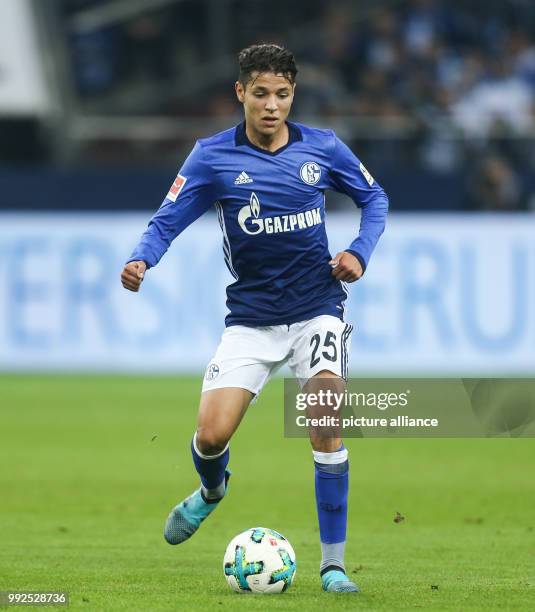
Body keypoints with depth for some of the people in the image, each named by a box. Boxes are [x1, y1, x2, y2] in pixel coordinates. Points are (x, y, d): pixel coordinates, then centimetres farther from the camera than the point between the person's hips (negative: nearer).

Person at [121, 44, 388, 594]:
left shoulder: (323, 149, -1)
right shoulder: (212, 157, -5)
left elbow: (373, 197, 14)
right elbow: (166, 222, -4)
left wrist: (360, 251, -3)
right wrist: (140, 261, -24)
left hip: (317, 308, 0)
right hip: (251, 316, 0)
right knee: (211, 434, -11)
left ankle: (333, 563, -9)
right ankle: (211, 490, 29)